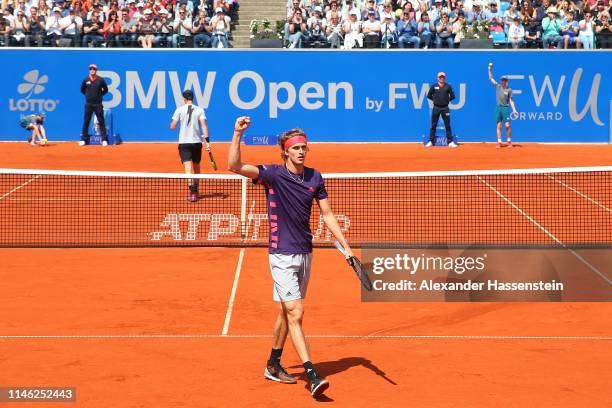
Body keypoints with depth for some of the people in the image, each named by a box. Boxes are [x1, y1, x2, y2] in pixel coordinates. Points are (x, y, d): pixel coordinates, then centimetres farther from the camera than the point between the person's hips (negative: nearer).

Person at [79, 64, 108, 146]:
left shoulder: (100, 80, -2)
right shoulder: (85, 80, 1)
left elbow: (105, 90, 10)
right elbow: (82, 90, 16)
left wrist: (99, 95, 5)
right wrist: (88, 95, 10)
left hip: (98, 104, -1)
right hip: (88, 104, 1)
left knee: (101, 122, 0)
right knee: (86, 122, 4)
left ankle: (104, 140, 4)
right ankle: (83, 140, 10)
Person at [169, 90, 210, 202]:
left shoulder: (179, 110, -3)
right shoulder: (200, 110, -1)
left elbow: (172, 127, -2)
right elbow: (204, 126, -8)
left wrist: (175, 121, 21)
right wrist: (207, 141, -10)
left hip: (184, 142, -2)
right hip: (197, 142, 2)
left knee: (188, 167, -9)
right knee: (196, 166, 19)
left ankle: (192, 192, -27)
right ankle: (196, 191, 32)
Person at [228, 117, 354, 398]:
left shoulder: (314, 177, 5)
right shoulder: (273, 174, -9)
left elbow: (327, 215, 10)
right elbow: (234, 166, -19)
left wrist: (346, 247, 4)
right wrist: (238, 134, -29)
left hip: (305, 254, 6)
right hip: (282, 255, -6)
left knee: (286, 312, 16)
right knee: (295, 313, -12)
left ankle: (273, 365, 30)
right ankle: (312, 375, -15)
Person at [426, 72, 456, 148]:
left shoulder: (448, 86, 3)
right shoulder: (434, 86, 2)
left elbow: (452, 96, 9)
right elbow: (429, 96, 9)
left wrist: (447, 100, 5)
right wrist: (435, 100, 6)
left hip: (445, 108, 0)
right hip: (436, 108, 0)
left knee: (447, 125, 1)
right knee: (433, 125, 4)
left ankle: (450, 142, 3)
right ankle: (431, 141, 10)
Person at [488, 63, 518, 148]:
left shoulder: (509, 90, 3)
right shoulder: (498, 86, 8)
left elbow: (511, 100, 4)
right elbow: (490, 78, 12)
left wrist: (514, 110, -3)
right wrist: (490, 69, 3)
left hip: (506, 108, -2)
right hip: (498, 108, 2)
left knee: (507, 126, -7)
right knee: (499, 126, 1)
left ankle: (509, 142, 3)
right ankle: (499, 142, 4)